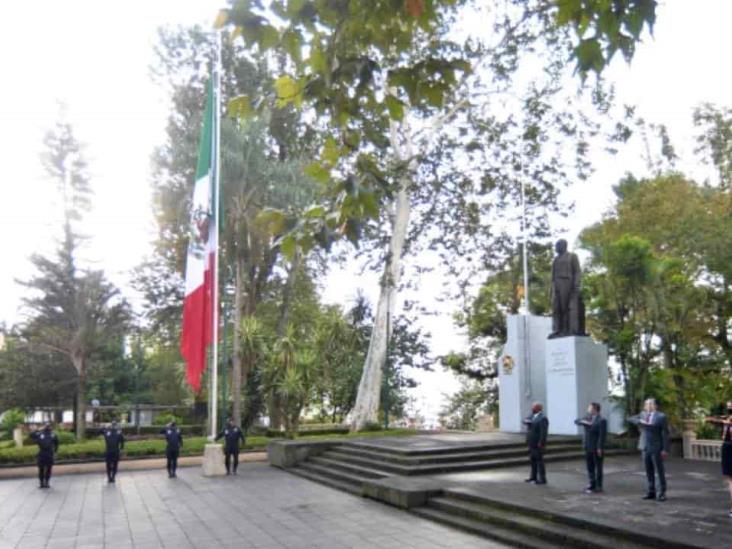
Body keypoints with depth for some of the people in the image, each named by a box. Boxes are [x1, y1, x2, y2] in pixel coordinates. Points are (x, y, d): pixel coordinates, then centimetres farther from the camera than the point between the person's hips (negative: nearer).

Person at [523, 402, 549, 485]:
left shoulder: (542, 418, -17)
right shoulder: (532, 416, 12)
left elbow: (544, 432, -22)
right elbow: (525, 421, 11)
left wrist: (541, 443, -24)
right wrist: (526, 421, -12)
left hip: (538, 444, -9)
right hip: (532, 443, 9)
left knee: (539, 460, -4)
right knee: (533, 460, 15)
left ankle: (542, 479, 2)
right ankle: (533, 477, 25)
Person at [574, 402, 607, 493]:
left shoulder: (601, 420, -12)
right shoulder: (588, 417, 10)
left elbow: (602, 435, -16)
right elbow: (576, 421, 5)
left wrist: (600, 448, -19)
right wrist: (583, 422, -15)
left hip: (596, 448, -7)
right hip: (588, 448, 7)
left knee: (598, 467, 4)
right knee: (590, 467, 12)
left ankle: (598, 486, 12)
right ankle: (592, 484, 21)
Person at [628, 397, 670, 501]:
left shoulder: (661, 416, -6)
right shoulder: (643, 414, 11)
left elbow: (665, 434, -9)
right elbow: (630, 419, 7)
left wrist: (665, 450, -14)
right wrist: (640, 421, -13)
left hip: (656, 448, -5)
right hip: (645, 448, 5)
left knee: (660, 471, 0)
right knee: (649, 471, 9)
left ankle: (662, 493, 7)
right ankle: (651, 492, 15)